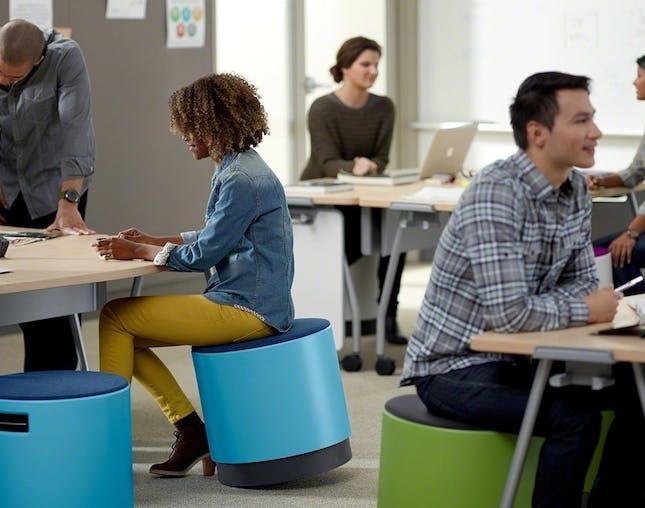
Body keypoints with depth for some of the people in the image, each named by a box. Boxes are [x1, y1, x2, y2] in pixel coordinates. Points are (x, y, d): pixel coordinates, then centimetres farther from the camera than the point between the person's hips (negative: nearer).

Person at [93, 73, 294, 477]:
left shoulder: (242, 180, -19)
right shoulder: (240, 168, 13)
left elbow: (203, 254, -17)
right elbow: (215, 237, 19)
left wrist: (140, 251, -7)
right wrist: (152, 241, 11)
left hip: (247, 309, -11)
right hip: (247, 303, 11)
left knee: (116, 317, -7)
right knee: (128, 335, 12)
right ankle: (192, 433, 12)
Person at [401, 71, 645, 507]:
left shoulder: (576, 191, 2)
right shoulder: (496, 194, -25)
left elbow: (580, 282, 10)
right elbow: (510, 313, -31)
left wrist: (604, 303, -14)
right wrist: (586, 311, -16)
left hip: (520, 358, 8)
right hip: (455, 368, -8)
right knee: (576, 416, -27)